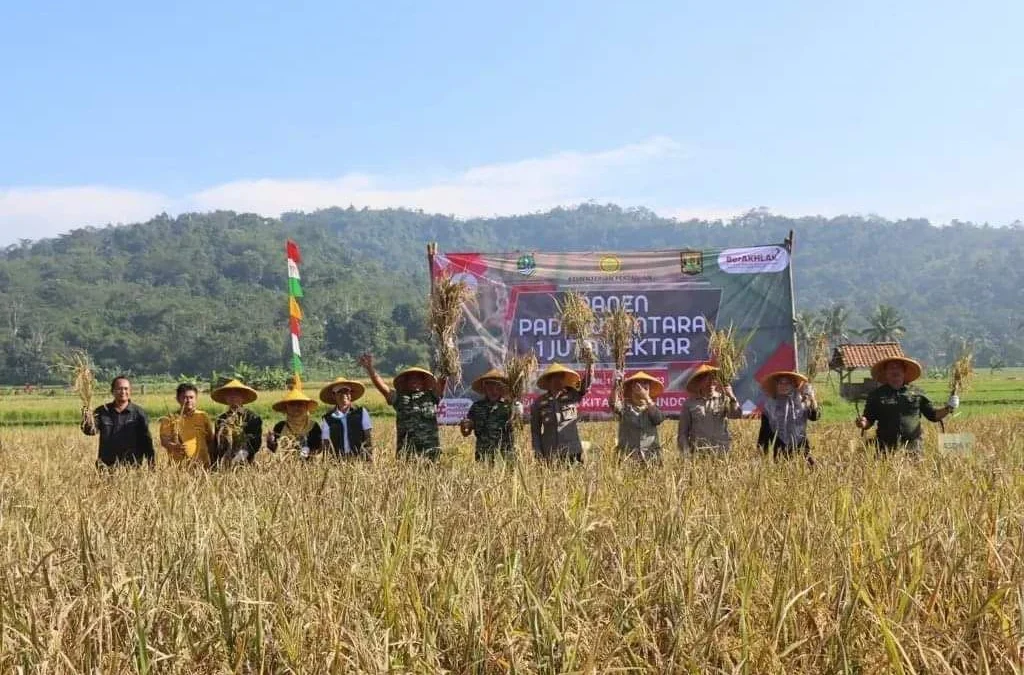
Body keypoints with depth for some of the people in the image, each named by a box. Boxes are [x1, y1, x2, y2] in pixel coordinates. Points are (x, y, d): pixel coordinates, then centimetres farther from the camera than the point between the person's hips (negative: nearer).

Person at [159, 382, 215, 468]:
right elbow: (164, 440, -3)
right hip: (178, 465, -1)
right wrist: (174, 446, -24)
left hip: (201, 465, 1)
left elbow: (210, 441, 14)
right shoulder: (170, 419, 6)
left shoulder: (203, 417, 11)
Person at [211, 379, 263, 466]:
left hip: (244, 464, -4)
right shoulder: (221, 419, 16)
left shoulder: (253, 418, 1)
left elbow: (256, 441, -5)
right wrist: (215, 464, 10)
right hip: (223, 465, 4)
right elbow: (216, 443, 19)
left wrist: (243, 453, -20)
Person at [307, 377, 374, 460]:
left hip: (359, 460, -1)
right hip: (338, 461, 1)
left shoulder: (361, 413, 6)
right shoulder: (328, 418, 8)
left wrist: (368, 459, -5)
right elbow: (325, 445, 6)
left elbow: (368, 438, 5)